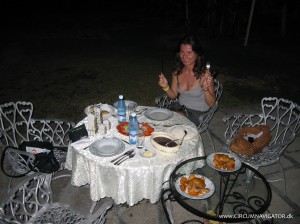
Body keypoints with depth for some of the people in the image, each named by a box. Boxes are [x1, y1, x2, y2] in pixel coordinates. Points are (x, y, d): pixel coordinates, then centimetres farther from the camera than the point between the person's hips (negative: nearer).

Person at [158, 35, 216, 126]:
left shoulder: (204, 74, -19)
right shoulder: (177, 72, -4)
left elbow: (211, 104, -13)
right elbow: (173, 96, 6)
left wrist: (205, 89, -31)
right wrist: (166, 86, -13)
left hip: (198, 113, -4)